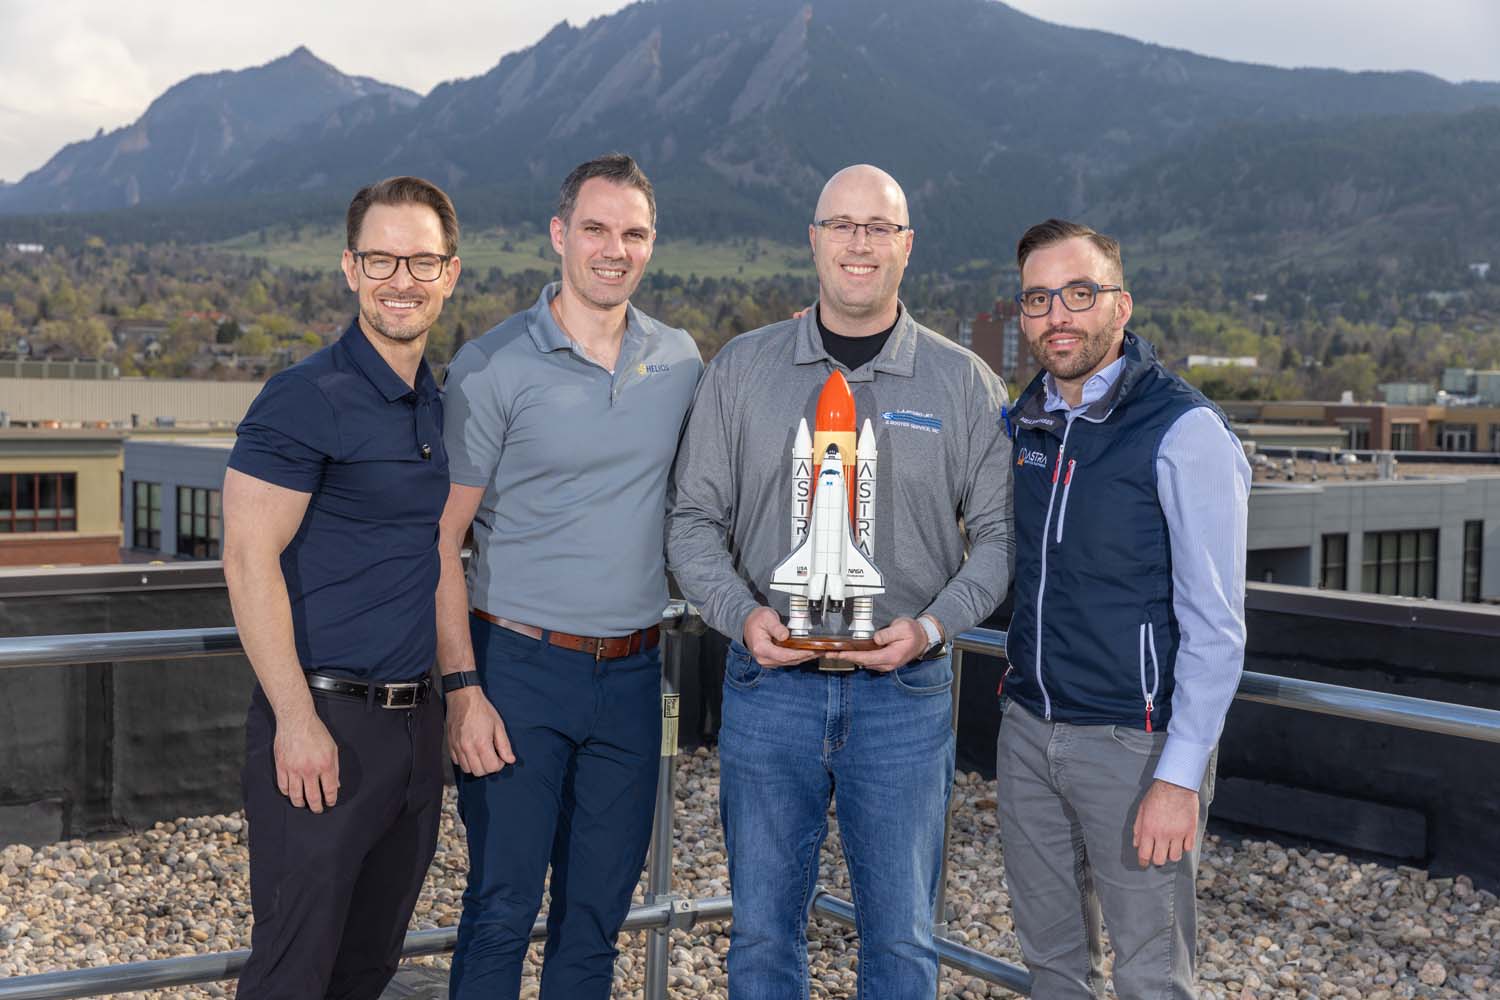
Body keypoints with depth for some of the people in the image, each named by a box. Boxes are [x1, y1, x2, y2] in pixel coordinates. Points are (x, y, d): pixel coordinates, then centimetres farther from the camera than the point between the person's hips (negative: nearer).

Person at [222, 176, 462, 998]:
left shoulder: (442, 404, 11)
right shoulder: (306, 398, -11)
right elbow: (249, 560, -15)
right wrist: (296, 719, -19)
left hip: (416, 717, 7)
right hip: (324, 722, -7)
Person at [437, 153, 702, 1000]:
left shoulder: (681, 362, 6)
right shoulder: (492, 367, -7)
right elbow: (442, 539, -8)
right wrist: (462, 689, -13)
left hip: (633, 675, 4)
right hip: (521, 670, -4)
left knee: (598, 912, 12)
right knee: (503, 907, 2)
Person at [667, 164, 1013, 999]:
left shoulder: (965, 383, 2)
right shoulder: (742, 369, 4)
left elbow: (998, 532, 3)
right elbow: (696, 519, 5)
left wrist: (933, 625, -13)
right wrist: (741, 612, -12)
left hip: (906, 689, -1)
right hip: (771, 682, 1)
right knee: (764, 929, 10)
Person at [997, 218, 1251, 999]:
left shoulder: (1184, 431, -14)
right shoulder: (1024, 421, 7)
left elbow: (1214, 623, -17)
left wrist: (1179, 775, -20)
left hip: (1134, 743, -6)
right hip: (1030, 729, 6)